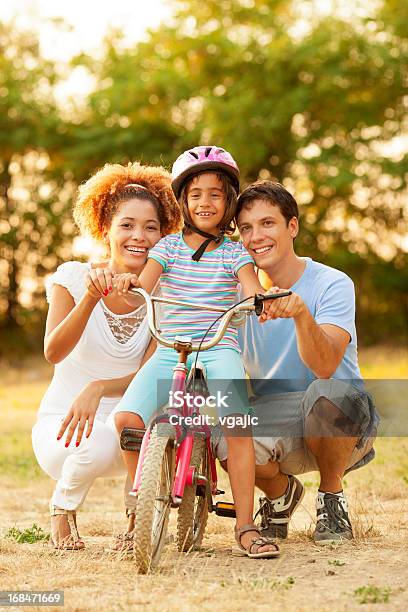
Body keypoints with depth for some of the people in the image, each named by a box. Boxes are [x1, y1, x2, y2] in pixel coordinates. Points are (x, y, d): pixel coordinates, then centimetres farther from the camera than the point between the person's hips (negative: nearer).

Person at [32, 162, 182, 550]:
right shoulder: (73, 277, -6)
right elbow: (54, 352, -21)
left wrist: (97, 389, -34)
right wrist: (90, 298, -36)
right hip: (61, 423, -2)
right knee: (95, 446, -36)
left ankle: (138, 512, -1)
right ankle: (62, 510, 1)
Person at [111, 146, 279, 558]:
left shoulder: (234, 251, 7)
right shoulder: (169, 245, 10)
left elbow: (252, 289, -9)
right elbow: (144, 284, -5)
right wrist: (127, 282, -28)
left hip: (219, 349, -1)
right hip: (170, 351, 1)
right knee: (126, 417, -22)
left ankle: (245, 526, -18)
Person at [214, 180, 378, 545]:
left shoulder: (331, 284, -13)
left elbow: (325, 367, -29)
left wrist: (301, 312, -47)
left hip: (342, 424, -2)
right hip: (277, 423, 3)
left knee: (326, 393, -38)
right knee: (227, 441, -31)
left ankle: (332, 496, -7)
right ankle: (281, 494, 6)